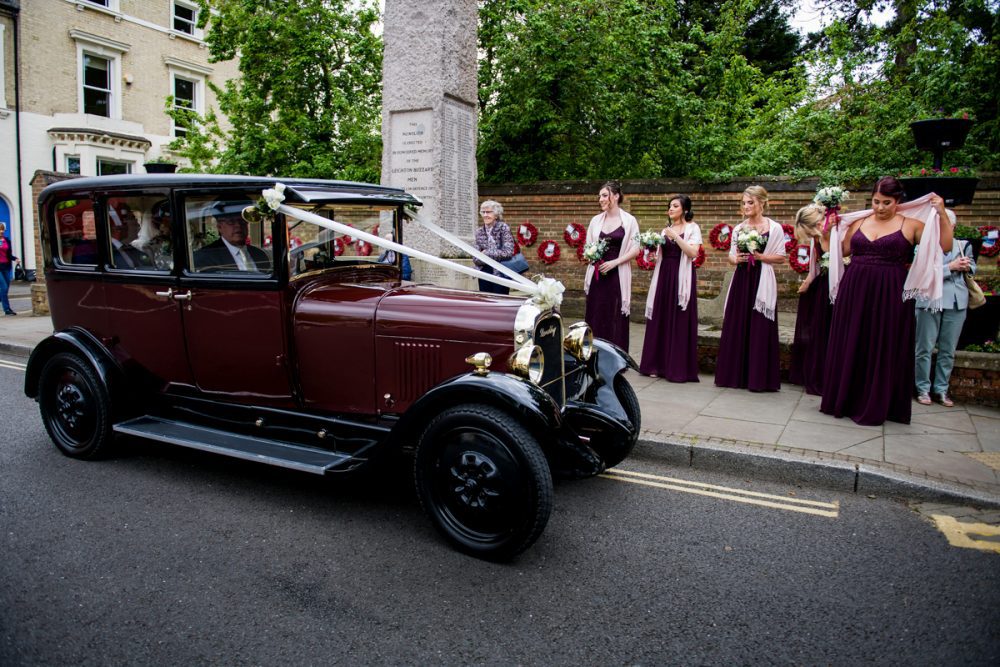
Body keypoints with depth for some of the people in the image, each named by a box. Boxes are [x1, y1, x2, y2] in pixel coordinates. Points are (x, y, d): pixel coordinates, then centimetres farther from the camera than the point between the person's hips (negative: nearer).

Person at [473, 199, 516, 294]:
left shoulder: (503, 228, -5)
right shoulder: (479, 232, 6)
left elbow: (508, 252, -16)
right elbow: (475, 259, 1)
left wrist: (486, 254, -11)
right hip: (484, 275, 4)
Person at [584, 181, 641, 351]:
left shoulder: (629, 220, -1)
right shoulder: (596, 220, 9)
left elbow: (636, 249, -4)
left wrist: (614, 262, -13)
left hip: (618, 275, -3)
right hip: (597, 274, 3)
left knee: (616, 318, 0)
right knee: (595, 317, 3)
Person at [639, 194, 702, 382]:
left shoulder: (692, 228, 0)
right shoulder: (666, 229, 16)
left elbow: (693, 252, -14)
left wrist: (675, 237, -17)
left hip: (681, 277, -5)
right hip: (664, 276, 5)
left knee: (679, 322, -5)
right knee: (660, 320, 4)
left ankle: (679, 368, 1)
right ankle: (659, 364, 11)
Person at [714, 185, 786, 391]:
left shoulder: (774, 228, -1)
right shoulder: (739, 228, 11)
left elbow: (781, 257, -1)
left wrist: (760, 256, -14)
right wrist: (735, 259, -9)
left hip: (761, 282, -4)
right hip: (741, 280, 4)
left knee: (759, 330, -3)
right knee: (736, 327, 4)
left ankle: (758, 378, 6)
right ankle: (735, 374, 14)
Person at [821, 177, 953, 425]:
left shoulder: (911, 224, 1)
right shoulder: (857, 222, 9)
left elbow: (945, 246, -3)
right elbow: (841, 250, 17)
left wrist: (942, 213, -10)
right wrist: (832, 227, 10)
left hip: (890, 296, -3)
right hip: (853, 293, 3)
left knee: (883, 350, 3)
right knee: (848, 348, 8)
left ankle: (873, 407, 15)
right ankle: (844, 401, 22)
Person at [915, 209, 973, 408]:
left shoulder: (963, 245, 9)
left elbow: (972, 265, 24)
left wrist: (967, 267, 2)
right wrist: (951, 267, -16)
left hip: (956, 302, 4)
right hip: (930, 300, -4)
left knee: (948, 350, 9)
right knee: (925, 348, 2)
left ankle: (941, 389, 19)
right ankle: (923, 389, 12)